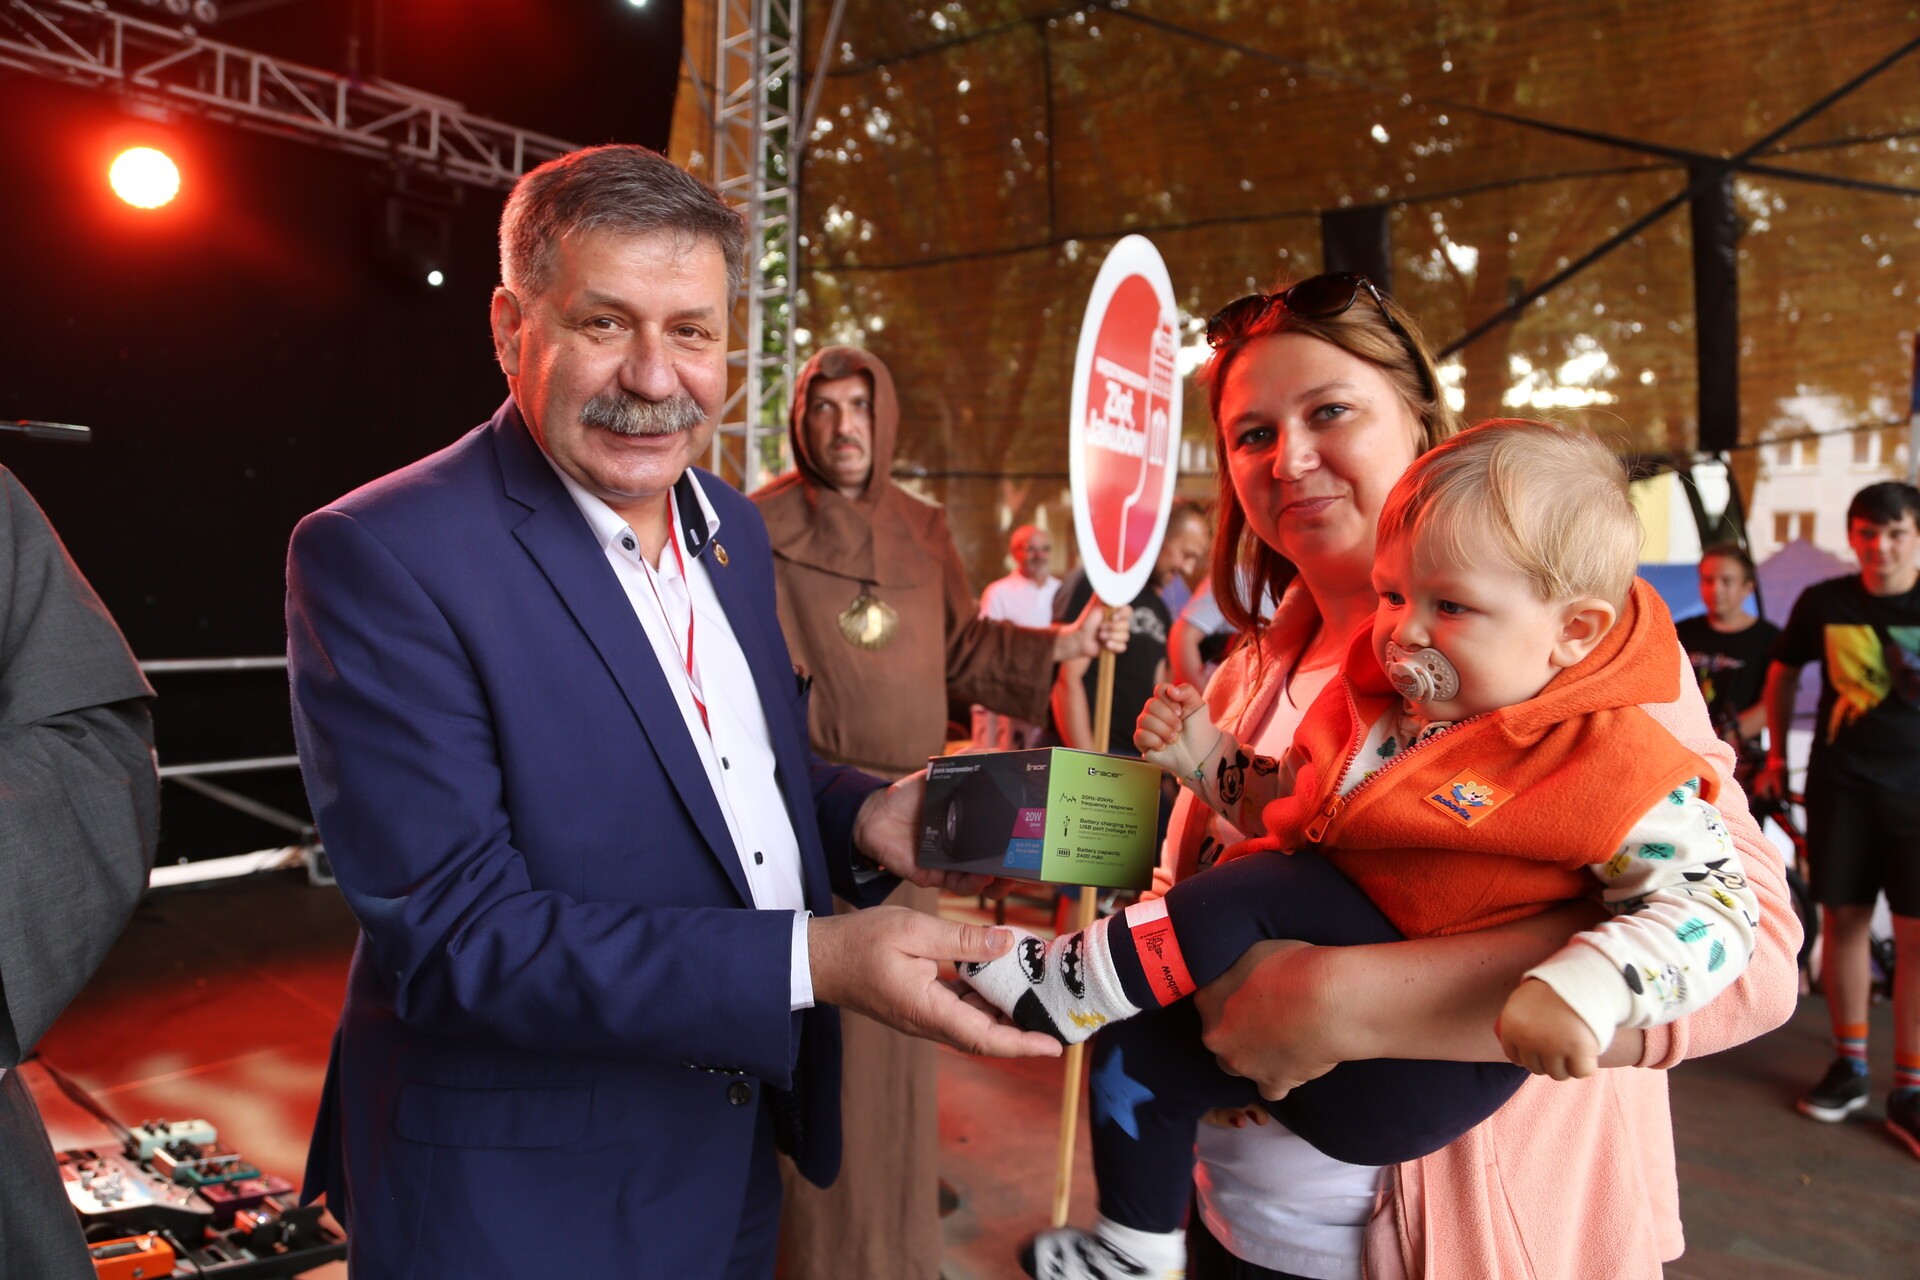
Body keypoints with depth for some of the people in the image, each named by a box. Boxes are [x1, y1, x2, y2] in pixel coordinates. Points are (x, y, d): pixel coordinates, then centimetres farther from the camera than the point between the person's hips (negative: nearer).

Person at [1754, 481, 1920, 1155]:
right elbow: (1783, 675, 13)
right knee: (1844, 919, 6)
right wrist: (1776, 756, 16)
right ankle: (1849, 1065, 20)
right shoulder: (1823, 603, -1)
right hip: (1841, 783, 1)